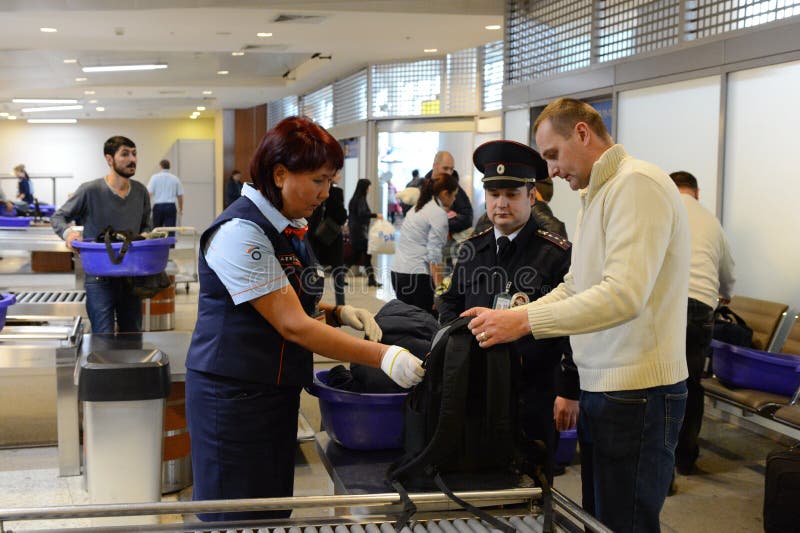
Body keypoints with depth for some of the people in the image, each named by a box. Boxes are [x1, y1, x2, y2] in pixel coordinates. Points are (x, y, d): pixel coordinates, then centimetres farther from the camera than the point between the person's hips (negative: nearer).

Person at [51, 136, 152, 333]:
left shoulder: (140, 192, 5)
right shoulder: (91, 190, -10)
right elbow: (57, 217, 0)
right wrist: (67, 232, -22)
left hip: (132, 277, 5)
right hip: (100, 279, -5)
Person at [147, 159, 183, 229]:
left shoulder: (155, 177, 1)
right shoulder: (175, 178, 6)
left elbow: (149, 193, -7)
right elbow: (180, 196, 8)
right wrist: (180, 209, 21)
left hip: (158, 206, 0)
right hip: (171, 207, 0)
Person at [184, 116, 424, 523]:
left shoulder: (290, 227, 8)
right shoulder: (241, 231, -20)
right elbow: (291, 325, -24)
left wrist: (337, 313, -1)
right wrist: (382, 356, -27)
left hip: (278, 393, 8)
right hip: (233, 398, -8)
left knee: (275, 512, 15)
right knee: (238, 519, 4)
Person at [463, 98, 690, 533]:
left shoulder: (637, 184, -15)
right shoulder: (596, 196, 17)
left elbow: (624, 295, -26)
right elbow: (572, 288, 18)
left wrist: (524, 322, -24)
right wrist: (508, 321, 5)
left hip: (636, 394, -10)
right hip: (602, 386, 10)